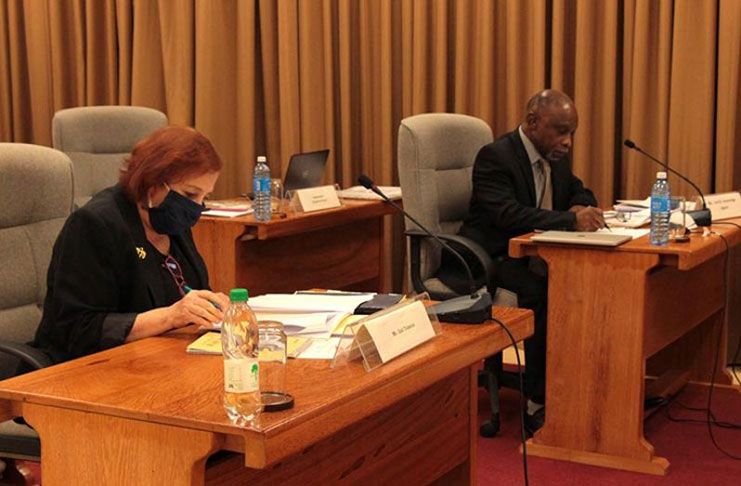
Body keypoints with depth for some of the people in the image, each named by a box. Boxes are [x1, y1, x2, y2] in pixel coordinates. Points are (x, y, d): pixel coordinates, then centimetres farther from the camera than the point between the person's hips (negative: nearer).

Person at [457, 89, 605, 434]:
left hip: (532, 256, 8)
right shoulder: (495, 157, -16)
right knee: (543, 293, -33)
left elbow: (579, 191, 22)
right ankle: (538, 404, -24)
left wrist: (581, 207, -4)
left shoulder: (556, 156, 10)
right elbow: (508, 214, -29)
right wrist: (571, 220, -36)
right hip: (491, 261, -8)